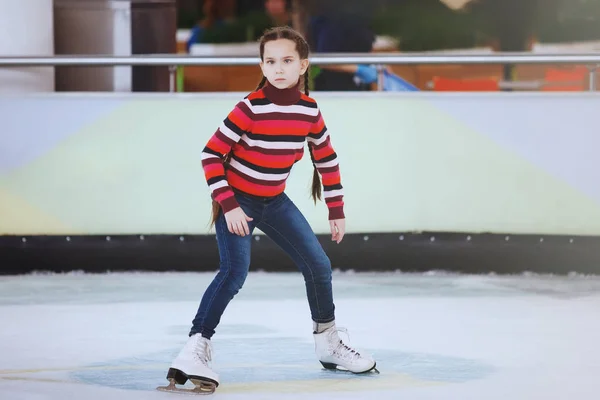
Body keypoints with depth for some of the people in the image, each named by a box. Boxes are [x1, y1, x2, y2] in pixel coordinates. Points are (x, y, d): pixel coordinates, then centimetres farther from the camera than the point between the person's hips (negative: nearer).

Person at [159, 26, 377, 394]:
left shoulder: (309, 110, -7)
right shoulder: (251, 108, -23)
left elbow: (327, 160, 7)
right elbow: (211, 155, -20)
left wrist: (337, 211, 9)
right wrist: (228, 206, -24)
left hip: (274, 201, 6)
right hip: (236, 200, -6)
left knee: (318, 264, 5)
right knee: (235, 272, -23)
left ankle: (328, 343, 25)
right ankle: (195, 350, -23)